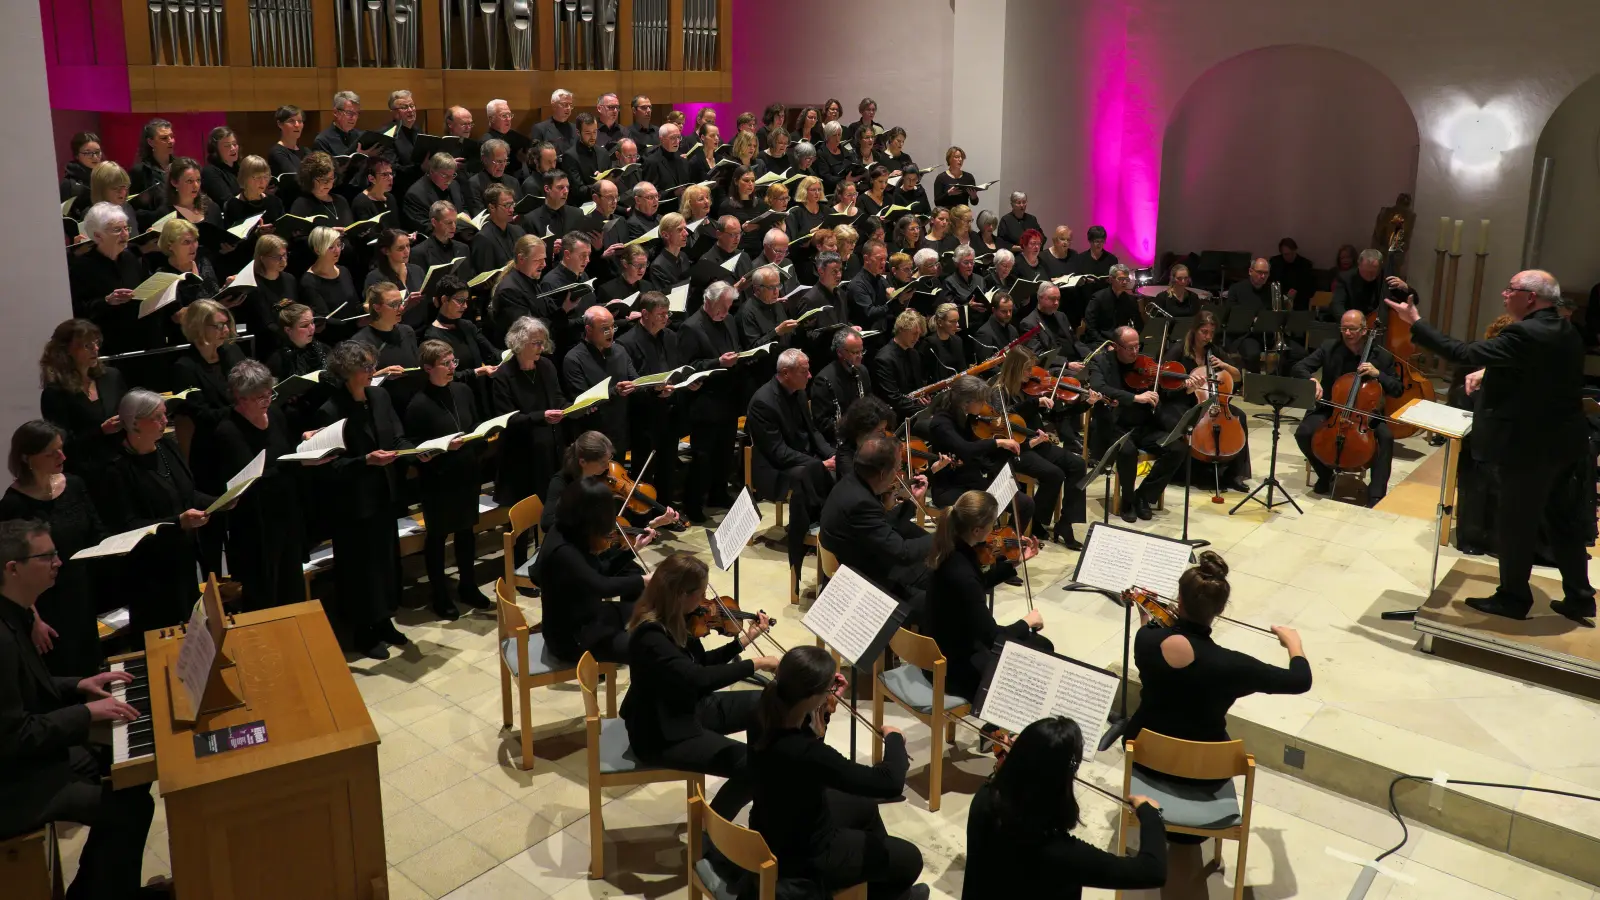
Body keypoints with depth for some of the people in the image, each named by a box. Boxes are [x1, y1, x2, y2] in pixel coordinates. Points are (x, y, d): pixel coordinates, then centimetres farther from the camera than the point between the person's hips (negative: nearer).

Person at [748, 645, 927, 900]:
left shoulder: (767, 719, -15)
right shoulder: (804, 753, -40)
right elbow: (890, 784, -35)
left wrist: (825, 707, -6)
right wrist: (894, 737, -17)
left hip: (772, 832, 8)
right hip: (804, 857, -8)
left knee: (865, 806, 31)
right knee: (909, 858, 14)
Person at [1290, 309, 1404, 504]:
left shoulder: (1382, 356, -5)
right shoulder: (1329, 348, -4)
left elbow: (1398, 390, -2)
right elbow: (1298, 367, -8)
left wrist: (1378, 374, -20)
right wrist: (1312, 380, -31)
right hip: (1329, 409, 0)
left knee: (1386, 436, -29)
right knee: (1303, 433, -26)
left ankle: (1375, 494, -20)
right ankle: (1326, 474, 3)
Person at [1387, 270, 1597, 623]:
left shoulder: (1526, 334, -23)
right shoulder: (1565, 330, 7)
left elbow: (1464, 353, -24)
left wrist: (1415, 323, -20)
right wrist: (1489, 373, 11)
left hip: (1529, 446, -9)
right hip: (1562, 441, 9)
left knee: (1514, 524, 5)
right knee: (1564, 519, 17)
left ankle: (1513, 598, 17)